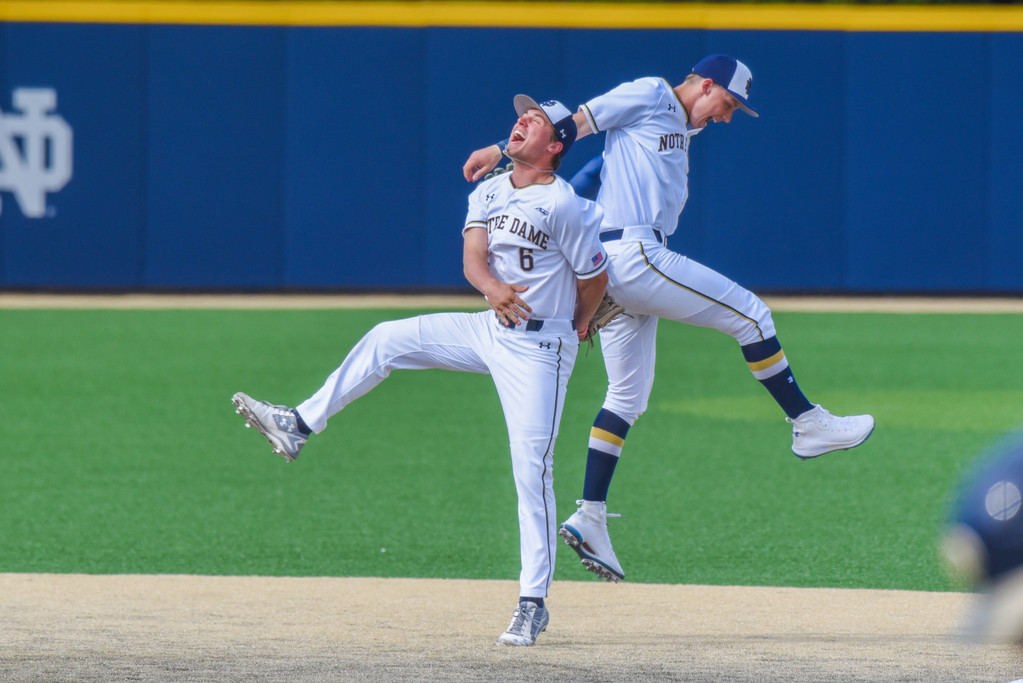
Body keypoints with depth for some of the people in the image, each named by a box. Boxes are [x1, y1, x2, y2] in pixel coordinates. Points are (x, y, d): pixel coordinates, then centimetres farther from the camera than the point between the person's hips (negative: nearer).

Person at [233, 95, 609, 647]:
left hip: (539, 348, -7)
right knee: (388, 340, 3)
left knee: (531, 472, -11)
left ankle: (533, 604, -7)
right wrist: (492, 287, -30)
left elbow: (595, 276, -6)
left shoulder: (562, 205, -15)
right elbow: (472, 255, -7)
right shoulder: (487, 193, 7)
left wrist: (578, 328, 11)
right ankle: (299, 426, 8)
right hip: (491, 329, 7)